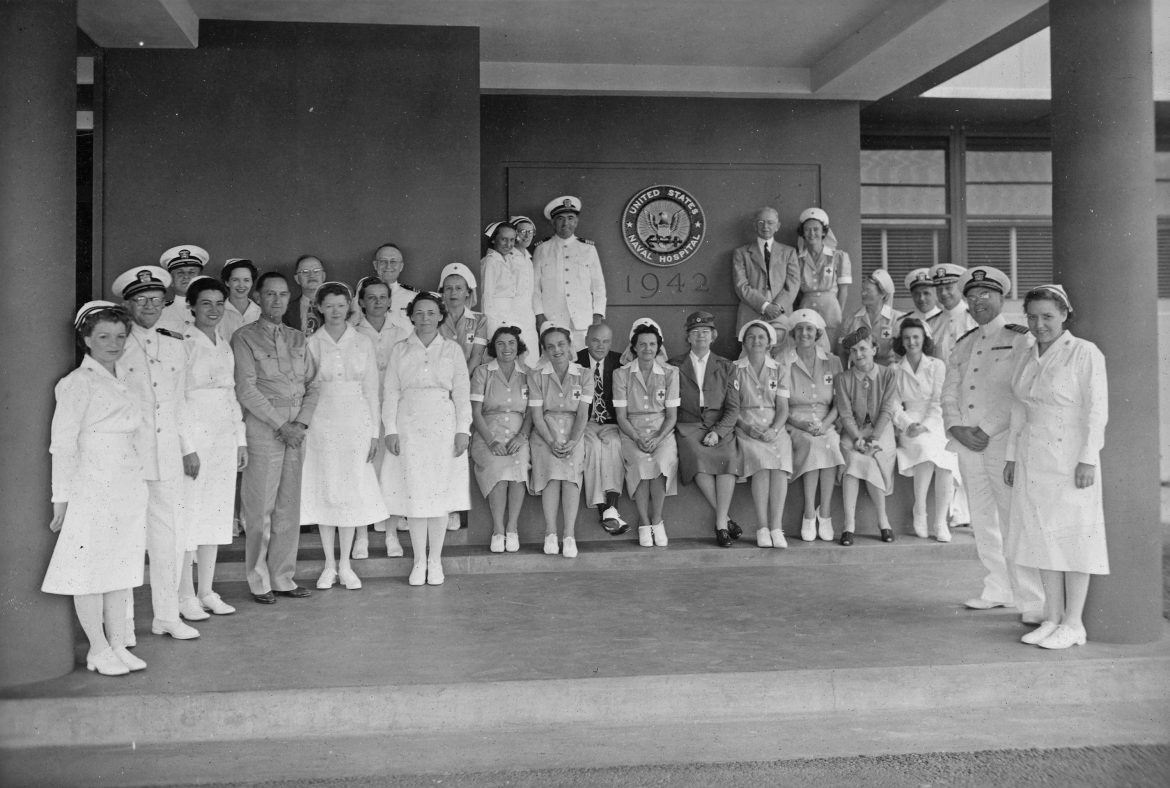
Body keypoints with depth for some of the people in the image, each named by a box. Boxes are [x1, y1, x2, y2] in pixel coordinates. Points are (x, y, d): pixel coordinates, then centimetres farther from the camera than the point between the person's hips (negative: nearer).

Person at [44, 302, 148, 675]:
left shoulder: (122, 381, 13)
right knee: (90, 568, 1)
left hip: (129, 487, 7)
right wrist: (61, 497, -11)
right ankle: (98, 649, 11)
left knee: (122, 566, 10)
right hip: (92, 487, -7)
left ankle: (118, 645, 18)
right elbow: (63, 444, -9)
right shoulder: (78, 383, -8)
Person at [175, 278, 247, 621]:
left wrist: (241, 440, 14)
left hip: (223, 436, 7)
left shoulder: (225, 345, 14)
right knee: (188, 513, -3)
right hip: (193, 434, -7)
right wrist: (185, 447, -18)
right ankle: (185, 596, 6)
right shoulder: (183, 343, -8)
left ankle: (207, 591, 19)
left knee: (216, 513, 10)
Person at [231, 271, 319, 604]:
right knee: (260, 508, -2)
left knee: (289, 507, 7)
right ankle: (259, 580, 9)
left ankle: (283, 577, 16)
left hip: (296, 430, 5)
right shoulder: (245, 337, 0)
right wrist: (280, 425, -11)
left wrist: (302, 422, -4)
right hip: (263, 427, -5)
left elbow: (312, 384, 11)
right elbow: (246, 390, -7)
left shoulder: (298, 337, 15)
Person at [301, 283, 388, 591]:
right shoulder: (311, 343, 2)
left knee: (352, 490, 3)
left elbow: (371, 389, 4)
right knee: (325, 489, 4)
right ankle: (329, 565, 15)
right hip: (321, 421, 0)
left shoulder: (363, 342, 4)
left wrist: (374, 431, 1)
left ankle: (346, 565, 14)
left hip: (356, 421, 0)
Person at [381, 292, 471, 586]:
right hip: (409, 427, 0)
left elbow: (462, 393, 5)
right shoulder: (400, 350, 8)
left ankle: (435, 561, 12)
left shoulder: (452, 350, 7)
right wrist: (391, 430, -3)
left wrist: (463, 429, -3)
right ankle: (419, 561, 10)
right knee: (414, 493, 0)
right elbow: (390, 392, 5)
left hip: (444, 428, 0)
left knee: (440, 491, 1)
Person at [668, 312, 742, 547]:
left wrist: (717, 431, -10)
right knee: (699, 461, -32)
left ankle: (720, 524, -27)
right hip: (688, 426, -1)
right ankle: (725, 518, -22)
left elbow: (733, 408, 7)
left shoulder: (724, 366, 14)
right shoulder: (675, 366, 13)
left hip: (720, 427, 1)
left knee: (728, 458, -30)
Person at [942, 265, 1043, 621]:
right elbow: (948, 393, 12)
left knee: (1013, 520, -9)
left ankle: (1032, 600, -4)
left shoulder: (1021, 340, -1)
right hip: (967, 443, 6)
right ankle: (998, 589, 22)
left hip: (1003, 441, -6)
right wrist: (957, 427, -6)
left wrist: (987, 431, -15)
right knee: (982, 521, 11)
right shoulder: (963, 345, 17)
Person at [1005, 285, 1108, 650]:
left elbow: (1096, 409, -11)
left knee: (1073, 535, -1)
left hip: (1069, 457, -6)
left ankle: (1073, 624, 7)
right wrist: (1011, 455, 13)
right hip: (1033, 460, 6)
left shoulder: (1085, 353, -7)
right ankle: (1052, 617, 16)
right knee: (1042, 535, 8)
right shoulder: (1026, 358, 12)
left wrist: (1088, 459, -16)